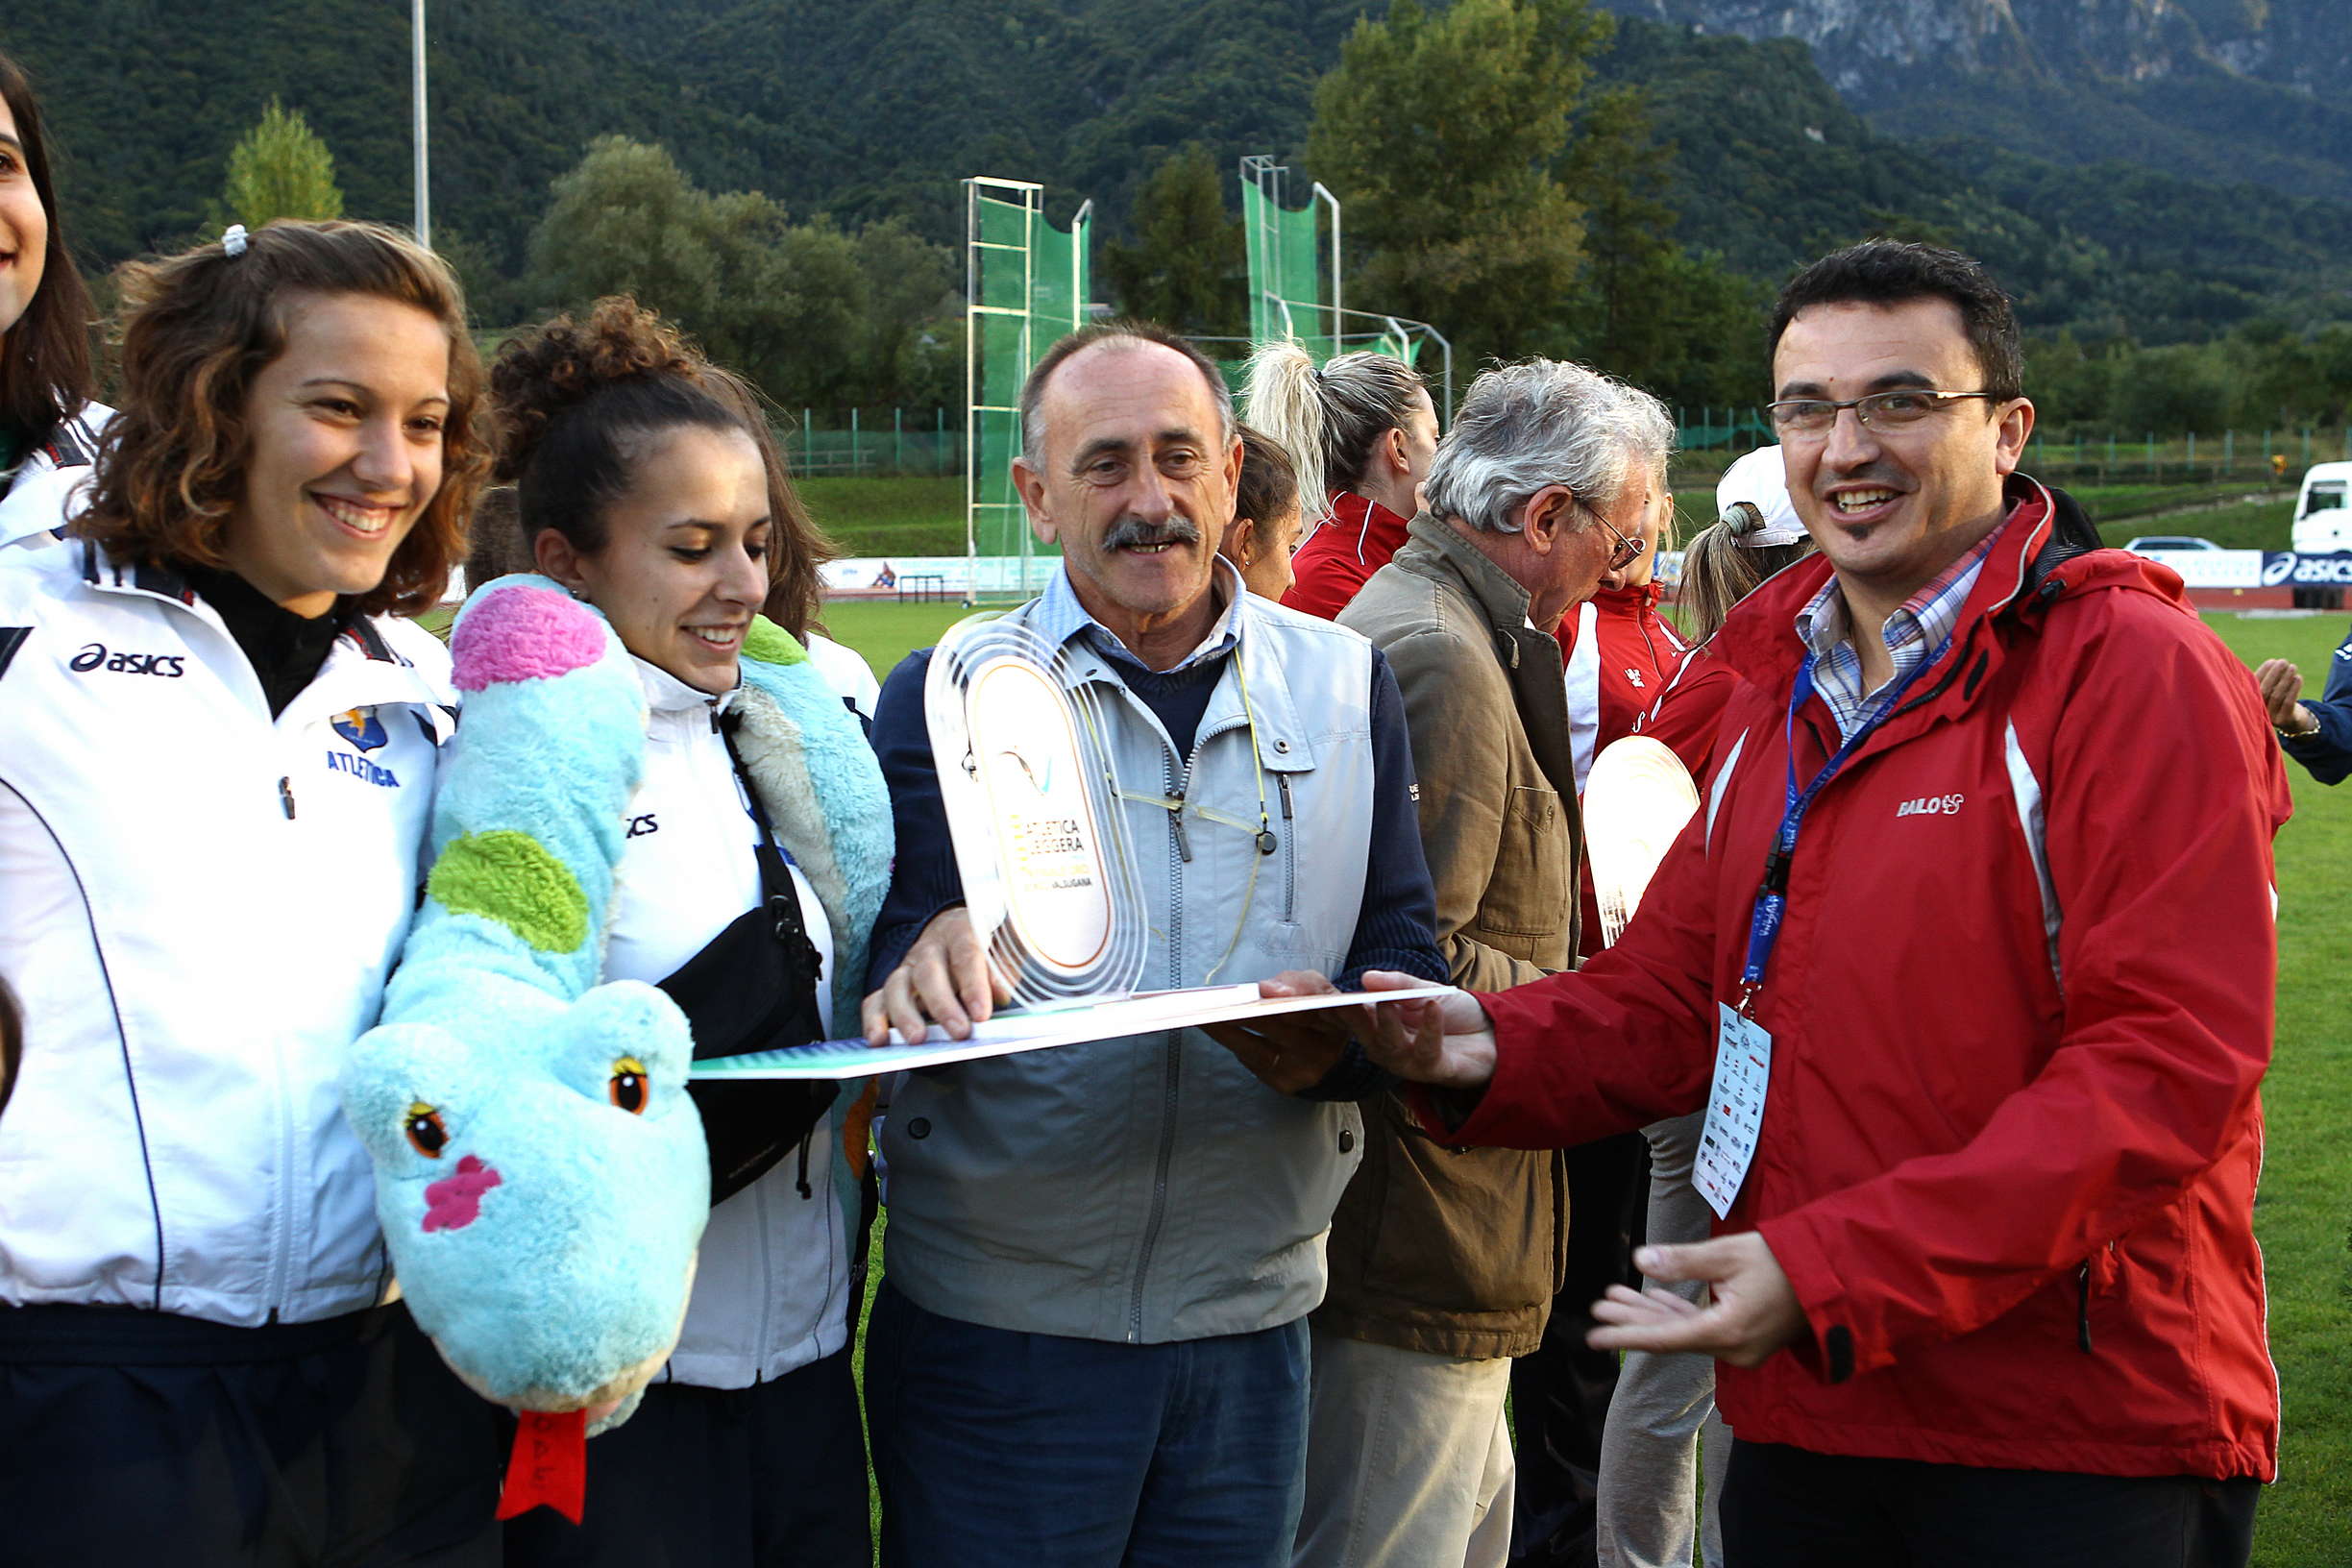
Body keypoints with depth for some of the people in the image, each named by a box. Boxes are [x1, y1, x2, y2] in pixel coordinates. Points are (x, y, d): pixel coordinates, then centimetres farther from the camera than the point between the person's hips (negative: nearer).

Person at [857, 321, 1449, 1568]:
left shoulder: (1342, 686, 6)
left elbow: (1402, 956, 2)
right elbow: (885, 955, -6)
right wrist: (926, 962, -31)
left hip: (1248, 1327, 2)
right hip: (992, 1329, -2)